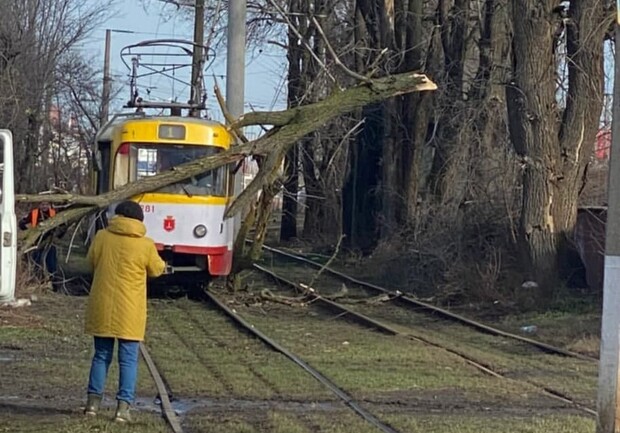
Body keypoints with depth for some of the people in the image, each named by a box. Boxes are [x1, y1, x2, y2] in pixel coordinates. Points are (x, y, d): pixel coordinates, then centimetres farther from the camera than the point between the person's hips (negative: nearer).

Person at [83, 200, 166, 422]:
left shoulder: (102, 237, -3)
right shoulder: (145, 244, -8)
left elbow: (92, 261, 11)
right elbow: (156, 269, 6)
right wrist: (162, 264, 27)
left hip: (102, 308, 2)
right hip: (129, 311, -2)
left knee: (101, 355, 15)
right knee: (128, 359, 4)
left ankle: (93, 401, 14)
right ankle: (123, 406, -1)